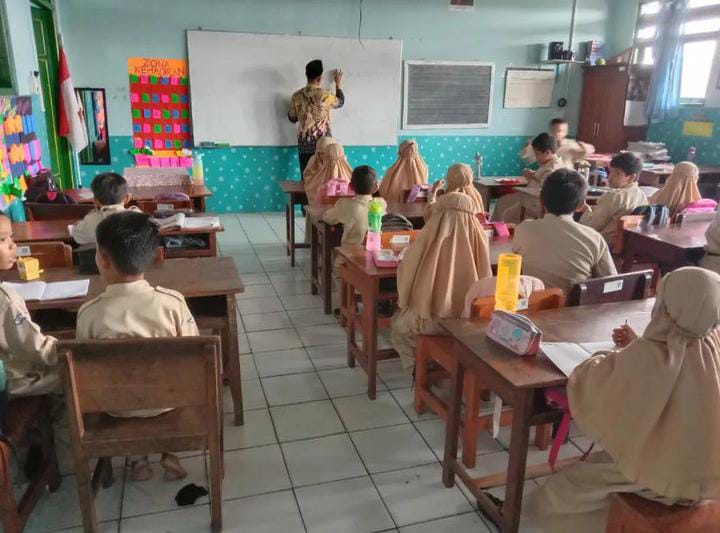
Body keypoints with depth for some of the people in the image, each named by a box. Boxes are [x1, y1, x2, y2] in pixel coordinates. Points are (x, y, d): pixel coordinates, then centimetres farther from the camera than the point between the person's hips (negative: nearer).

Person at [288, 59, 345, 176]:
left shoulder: (297, 96, -2)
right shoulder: (324, 96, -13)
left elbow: (292, 119, 10)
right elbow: (340, 102, 8)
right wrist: (338, 84, 22)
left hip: (304, 144, 4)